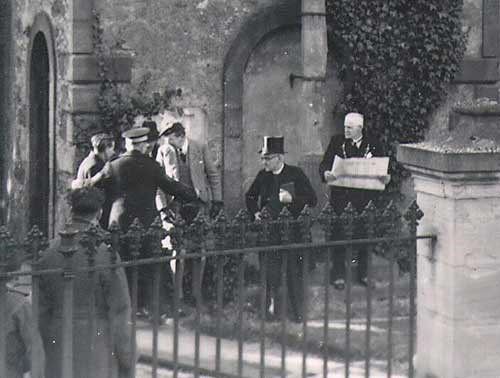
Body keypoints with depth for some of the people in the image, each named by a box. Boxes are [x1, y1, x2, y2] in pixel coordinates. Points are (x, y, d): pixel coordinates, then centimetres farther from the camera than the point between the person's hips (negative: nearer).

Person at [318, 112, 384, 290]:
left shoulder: (372, 145, 4)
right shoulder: (337, 141, 6)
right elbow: (324, 164, 0)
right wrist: (326, 173, -22)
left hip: (363, 197, 0)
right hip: (340, 196, 0)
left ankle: (363, 274, 17)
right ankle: (338, 275, 6)